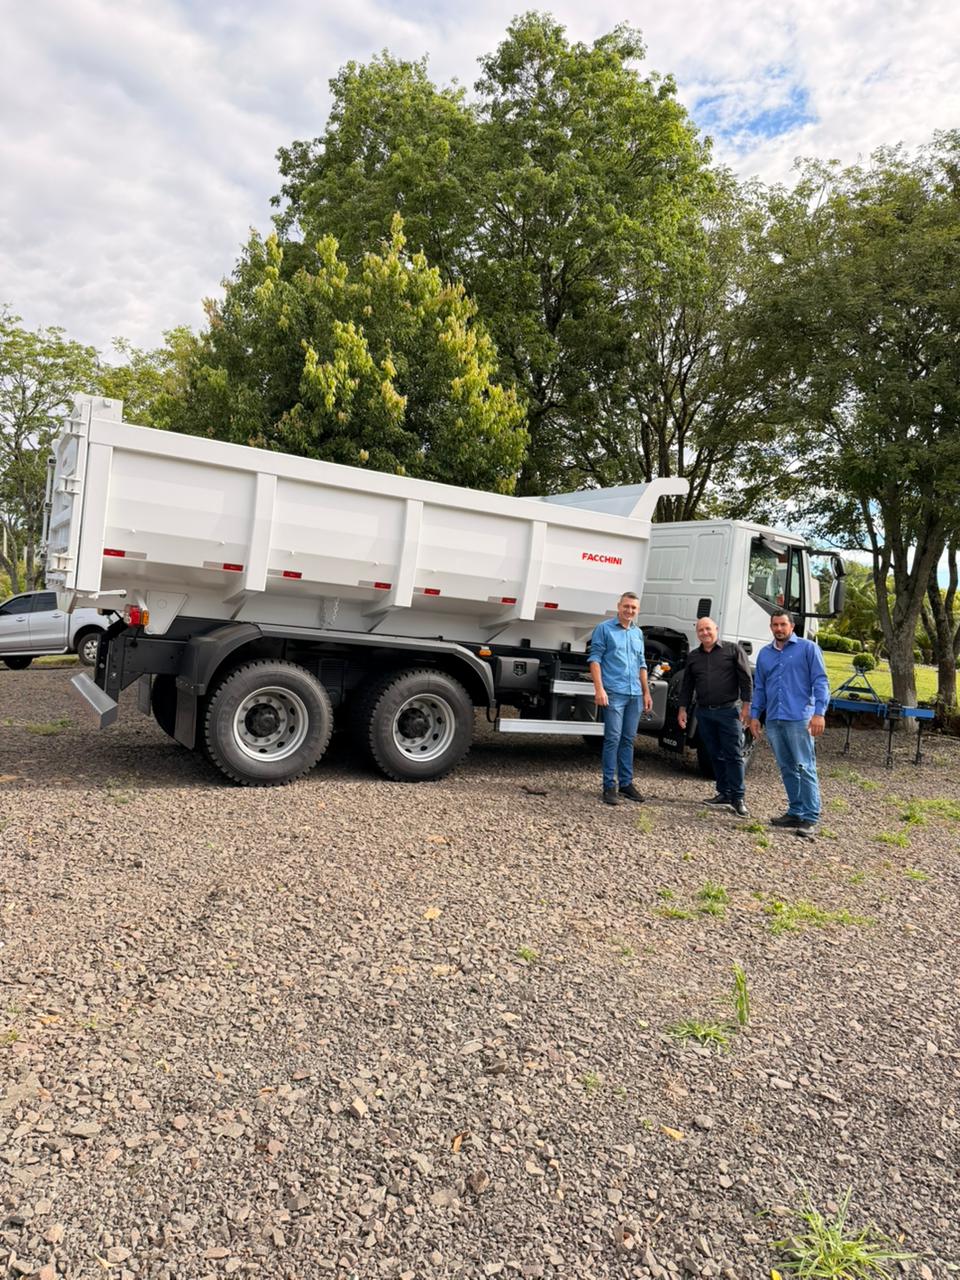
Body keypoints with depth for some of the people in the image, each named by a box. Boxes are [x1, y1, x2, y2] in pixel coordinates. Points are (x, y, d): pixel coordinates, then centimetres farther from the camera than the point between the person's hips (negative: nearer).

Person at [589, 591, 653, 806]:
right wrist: (599, 688, -14)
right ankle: (609, 786, -3)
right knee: (613, 738, -8)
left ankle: (626, 783, 18)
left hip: (635, 694, 6)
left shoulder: (638, 633, 18)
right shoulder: (604, 628, 1)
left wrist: (646, 692, 19)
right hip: (614, 693, -6)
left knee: (628, 739, 10)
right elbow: (595, 659, -5)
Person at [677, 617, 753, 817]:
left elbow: (746, 679, -3)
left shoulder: (733, 650, 0)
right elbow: (687, 685, 18)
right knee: (715, 755, 9)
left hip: (729, 711, -5)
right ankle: (724, 793, 18)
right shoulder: (693, 656, 14)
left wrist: (746, 705, -9)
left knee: (733, 755, -4)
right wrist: (683, 709, 12)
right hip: (704, 712, 5)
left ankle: (738, 797, -1)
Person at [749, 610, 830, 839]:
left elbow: (820, 682, -4)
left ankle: (810, 819, -6)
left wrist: (819, 712, -13)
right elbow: (759, 688, 21)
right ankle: (795, 812, 19)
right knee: (787, 769, 10)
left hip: (799, 719, -6)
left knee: (805, 768, -8)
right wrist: (754, 715, 12)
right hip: (774, 720, 6)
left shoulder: (808, 648, 2)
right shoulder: (764, 654, 17)